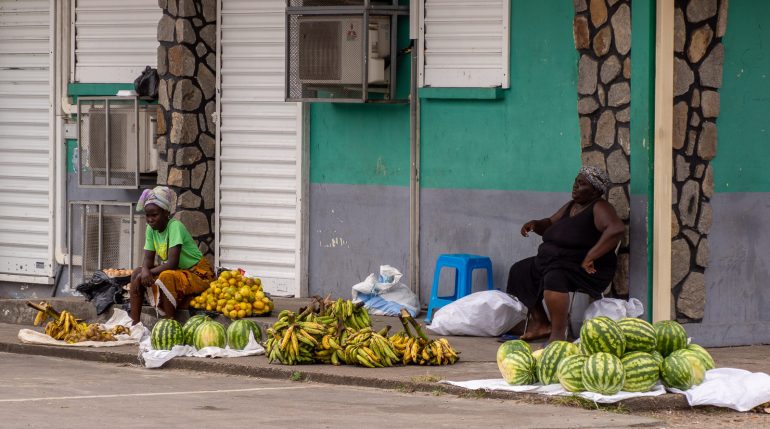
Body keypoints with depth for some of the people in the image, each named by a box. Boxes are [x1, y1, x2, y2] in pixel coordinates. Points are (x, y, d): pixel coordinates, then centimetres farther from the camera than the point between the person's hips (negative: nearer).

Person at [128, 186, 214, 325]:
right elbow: (148, 259, 0)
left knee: (166, 278, -35)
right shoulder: (151, 229, -1)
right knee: (137, 274, -6)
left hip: (197, 273, -8)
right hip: (177, 272, 8)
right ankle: (134, 322, -7)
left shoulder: (175, 226, -23)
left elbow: (172, 263, -28)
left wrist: (149, 272, -21)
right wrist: (144, 271, -23)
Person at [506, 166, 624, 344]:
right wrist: (536, 225, 6)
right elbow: (550, 225, 31)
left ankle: (558, 333, -38)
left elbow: (616, 229, -32)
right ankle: (540, 323, 9)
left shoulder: (599, 208, -13)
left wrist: (590, 257, -32)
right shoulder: (571, 206, 17)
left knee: (554, 277, -38)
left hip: (585, 269, -10)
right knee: (519, 271, 13)